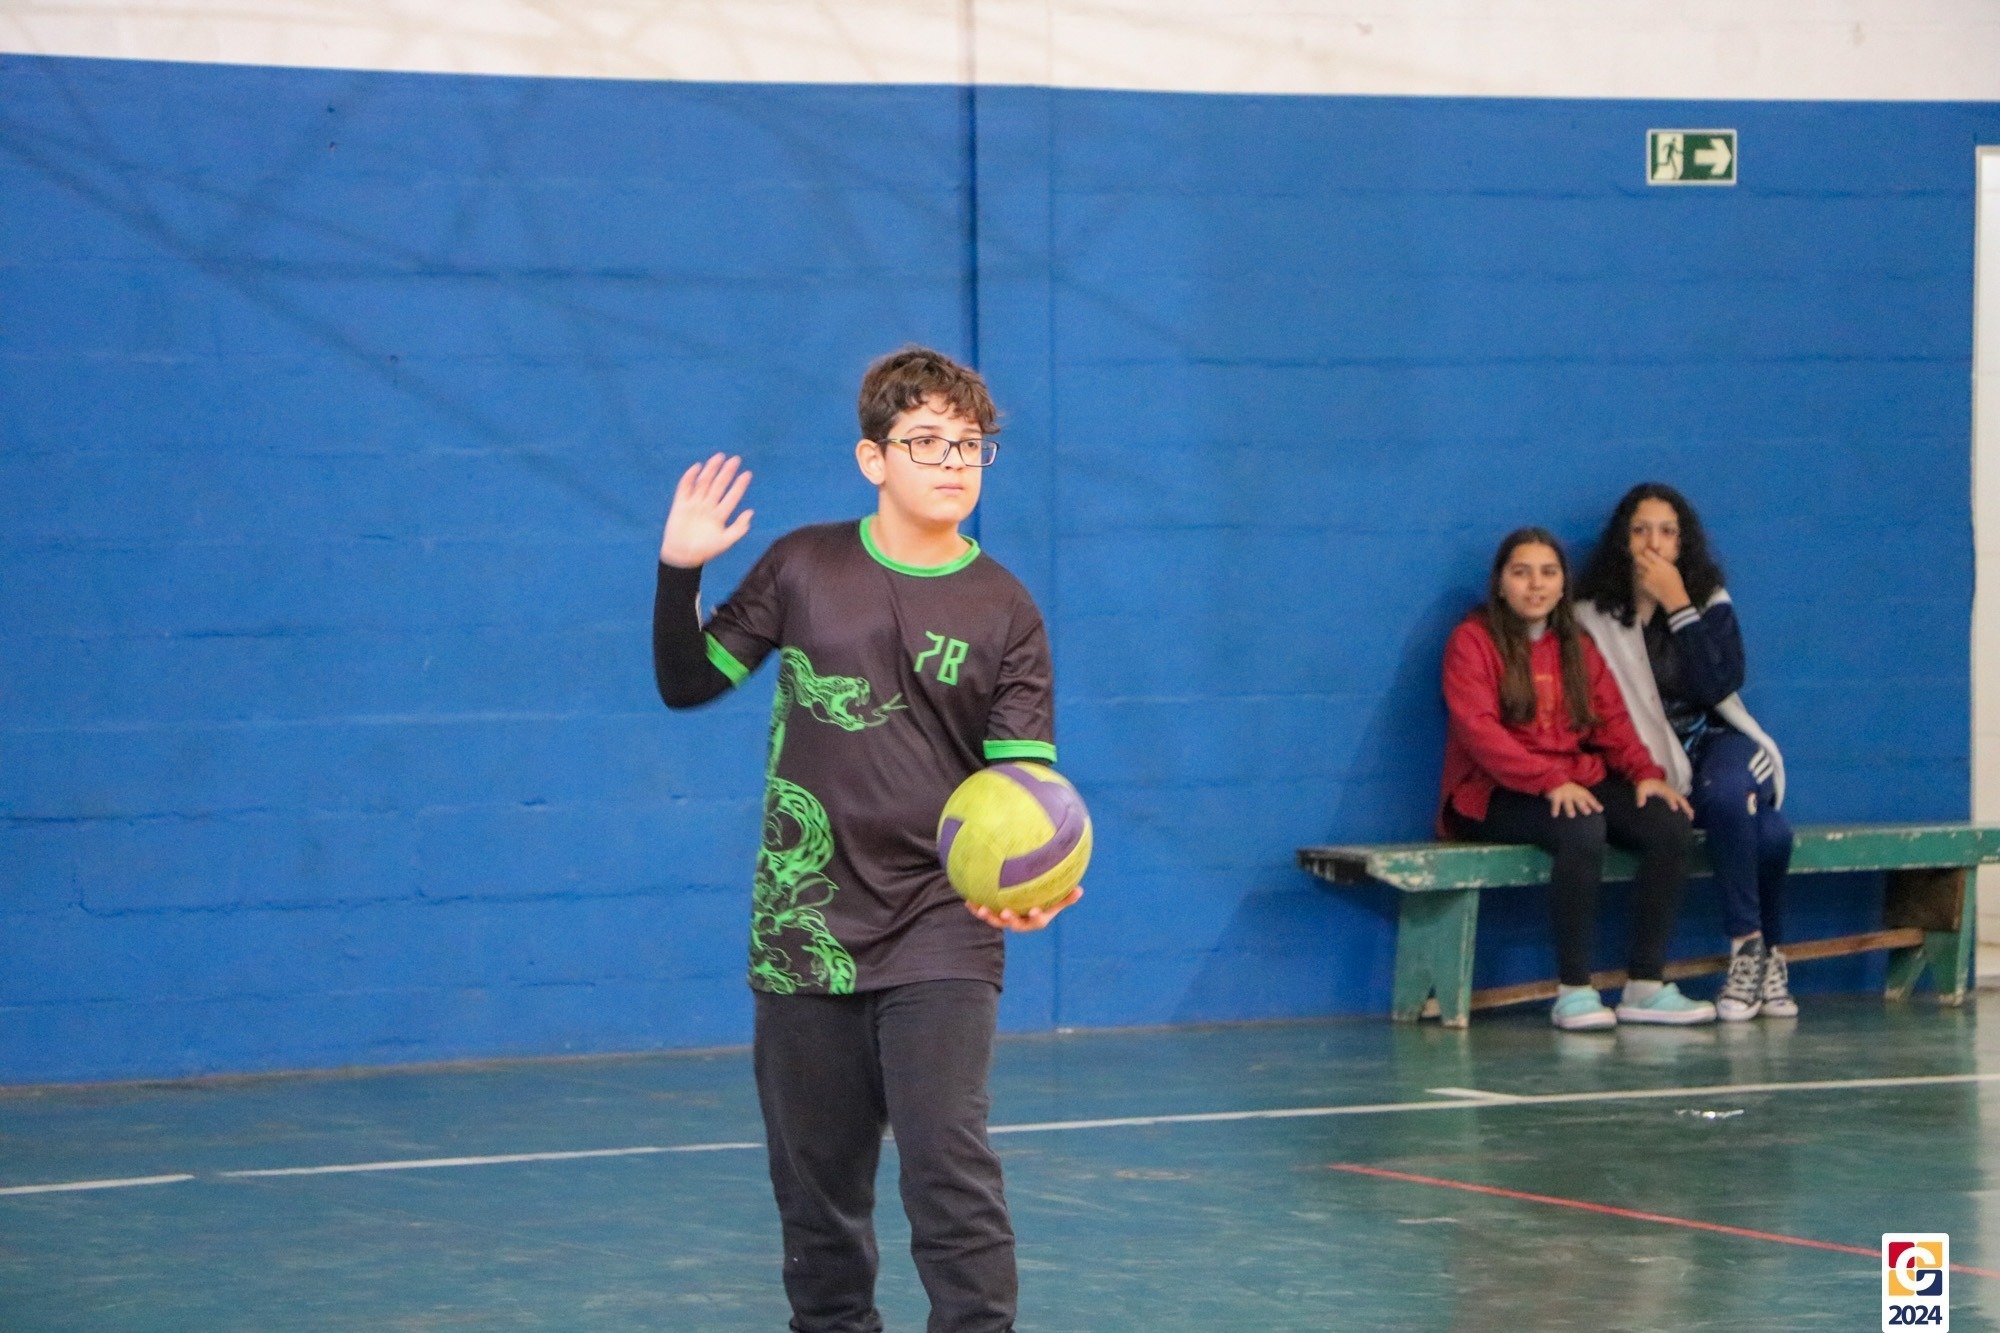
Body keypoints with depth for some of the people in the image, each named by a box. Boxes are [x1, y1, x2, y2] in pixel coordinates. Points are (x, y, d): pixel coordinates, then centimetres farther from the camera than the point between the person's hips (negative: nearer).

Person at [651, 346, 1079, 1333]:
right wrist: (679, 574, -6)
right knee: (817, 1180, 11)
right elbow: (688, 682, 10)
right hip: (806, 923, 2)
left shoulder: (1003, 611, -1)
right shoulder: (803, 568, 3)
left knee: (948, 1166, -15)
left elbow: (1024, 772, -6)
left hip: (942, 929, -2)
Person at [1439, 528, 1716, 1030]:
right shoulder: (1472, 641, -1)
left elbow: (1611, 719, 14)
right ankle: (1573, 991, -32)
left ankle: (1646, 985, -19)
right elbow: (1478, 729, -14)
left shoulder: (1576, 648, 20)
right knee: (1582, 829, -37)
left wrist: (1645, 772, -7)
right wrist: (1549, 781, -26)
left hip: (1579, 783, 7)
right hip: (1496, 795, -7)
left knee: (1669, 823, -19)